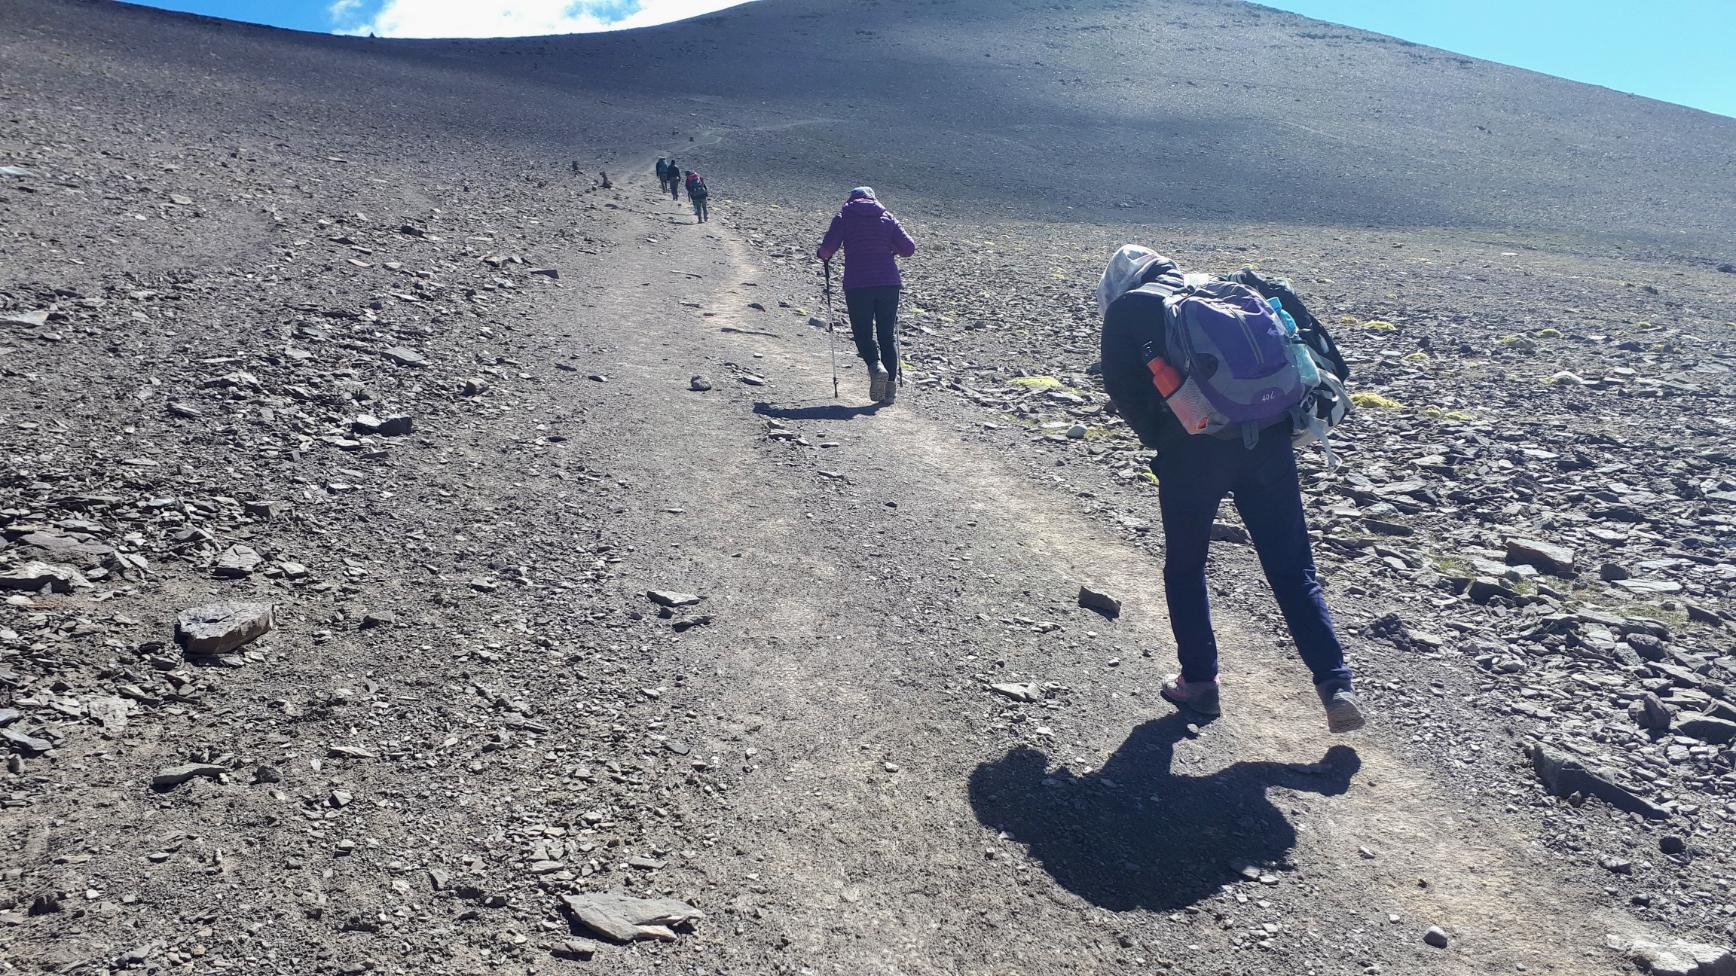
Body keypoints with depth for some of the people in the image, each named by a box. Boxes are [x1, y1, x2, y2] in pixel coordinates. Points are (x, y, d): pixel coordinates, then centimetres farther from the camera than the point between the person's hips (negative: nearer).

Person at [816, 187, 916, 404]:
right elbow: (909, 248, 6)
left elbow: (827, 249, -5)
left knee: (863, 333, 8)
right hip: (889, 283, 2)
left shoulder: (844, 217, 5)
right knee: (888, 334, 10)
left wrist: (823, 256, 18)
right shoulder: (887, 217, 11)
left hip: (857, 284, -2)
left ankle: (876, 366, -20)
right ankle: (891, 384, 4)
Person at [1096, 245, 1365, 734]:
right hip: (1268, 438, 4)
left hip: (1193, 447, -4)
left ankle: (1199, 683, 21)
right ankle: (1336, 684, 4)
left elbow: (1123, 387, 2)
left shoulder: (1126, 308, 11)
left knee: (1185, 568, 16)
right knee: (1293, 569, 11)